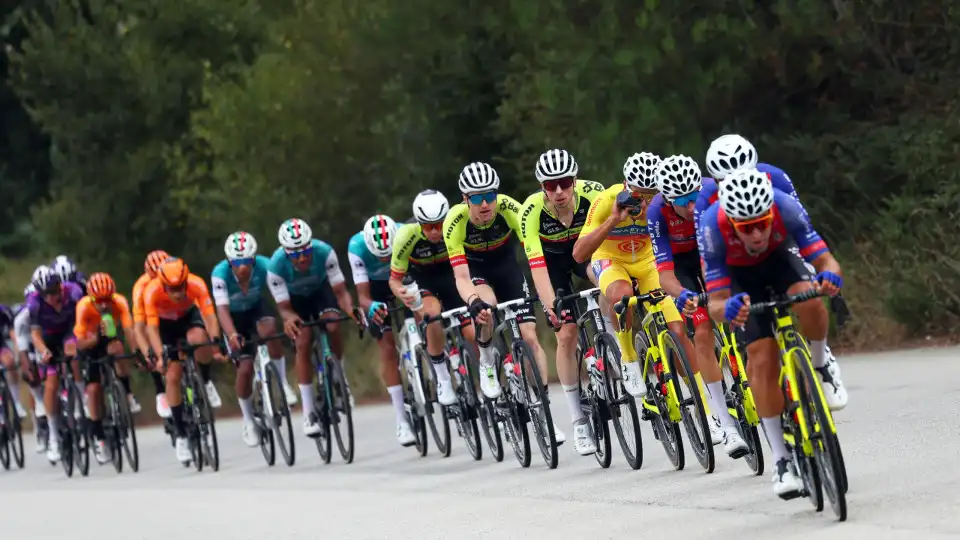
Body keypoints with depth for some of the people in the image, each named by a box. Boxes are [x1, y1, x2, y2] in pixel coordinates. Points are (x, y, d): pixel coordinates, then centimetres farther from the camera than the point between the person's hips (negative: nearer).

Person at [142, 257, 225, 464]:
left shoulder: (197, 285, -33)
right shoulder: (152, 291, -35)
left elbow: (210, 317, -35)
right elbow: (152, 328, -33)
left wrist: (216, 343, -49)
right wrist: (161, 356, -45)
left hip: (189, 316, 0)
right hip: (165, 324, 0)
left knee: (199, 339, -35)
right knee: (173, 376, -11)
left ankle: (205, 383, -9)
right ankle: (180, 435, -1)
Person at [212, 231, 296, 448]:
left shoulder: (264, 266, -30)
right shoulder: (220, 274, -33)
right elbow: (222, 309, -41)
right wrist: (232, 335, -58)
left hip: (256, 310, 1)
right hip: (234, 318, -1)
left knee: (269, 330, -34)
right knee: (245, 368, -10)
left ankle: (283, 383, -15)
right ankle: (249, 422, 11)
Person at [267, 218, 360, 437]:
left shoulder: (324, 252, -35)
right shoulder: (276, 267, -35)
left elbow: (340, 291, -31)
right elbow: (284, 307, -29)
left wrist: (350, 308, -52)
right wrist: (289, 318, -53)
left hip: (321, 290, 1)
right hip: (294, 298, 0)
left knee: (333, 326, -27)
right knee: (303, 342, -19)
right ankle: (309, 413, -13)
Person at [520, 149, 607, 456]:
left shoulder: (592, 193, -31)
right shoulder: (532, 211, -33)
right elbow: (536, 265, -38)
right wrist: (551, 306, -51)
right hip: (551, 259, -1)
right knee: (567, 334, -9)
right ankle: (578, 422, 1)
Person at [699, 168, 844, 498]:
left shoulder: (785, 207, -35)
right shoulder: (713, 225, -37)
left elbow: (825, 259, -31)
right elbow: (715, 303, -35)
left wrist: (829, 275, -55)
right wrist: (727, 309, -59)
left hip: (778, 259, 1)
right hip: (738, 276, -1)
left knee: (809, 302, -33)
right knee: (763, 359, -15)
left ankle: (818, 366, 0)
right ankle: (782, 461, -7)